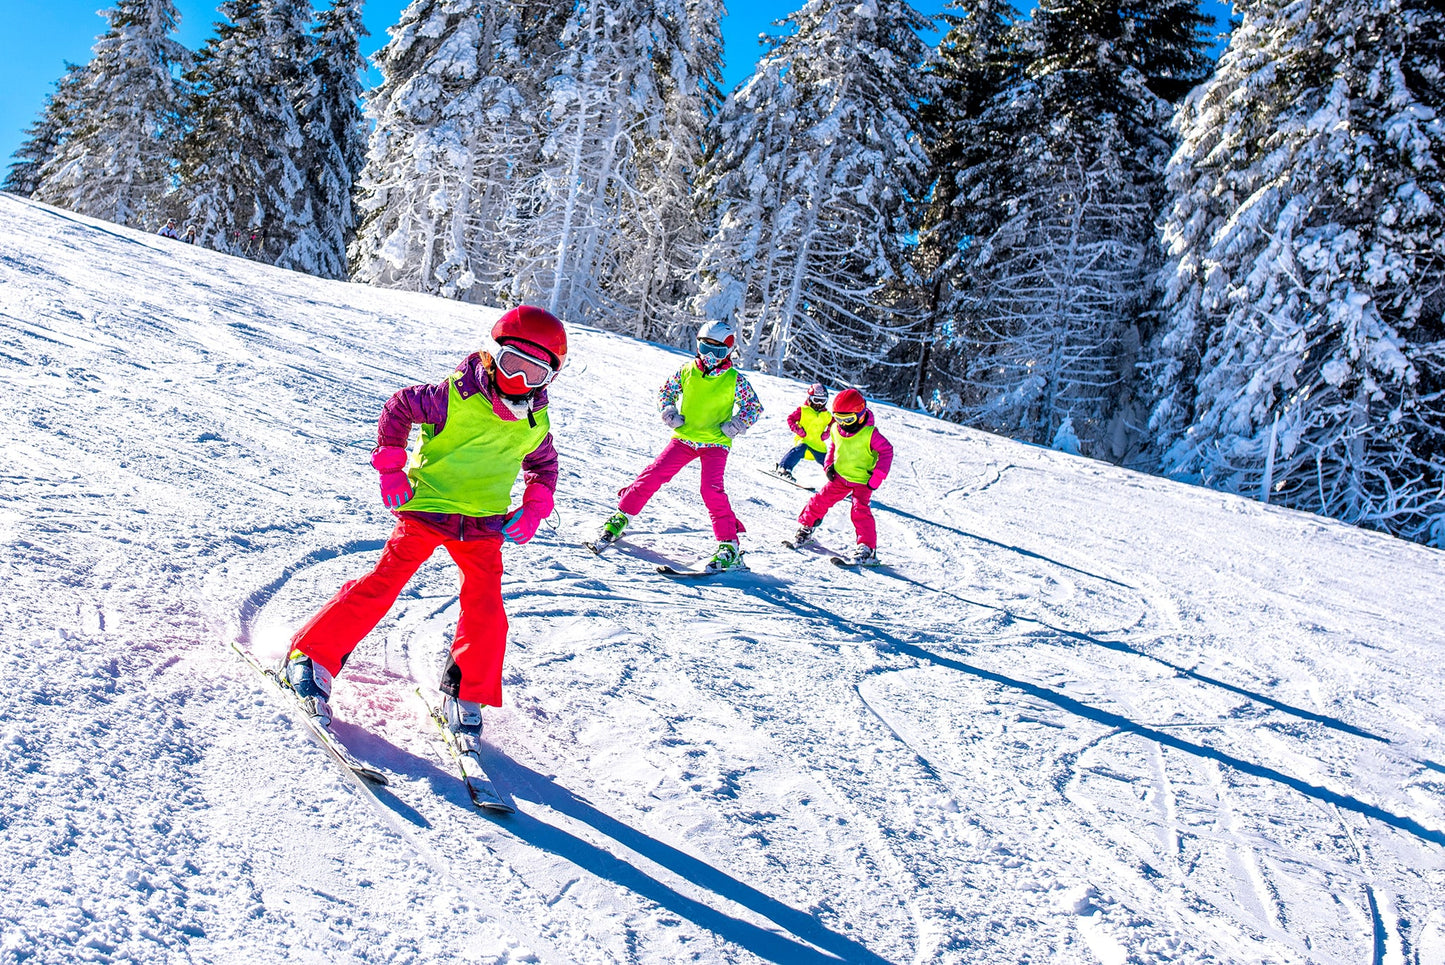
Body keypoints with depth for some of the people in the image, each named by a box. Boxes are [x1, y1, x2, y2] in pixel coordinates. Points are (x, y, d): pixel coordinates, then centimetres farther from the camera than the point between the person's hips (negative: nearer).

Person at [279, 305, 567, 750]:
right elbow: (399, 406, 0)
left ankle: (464, 697, 12)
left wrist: (532, 510, 2)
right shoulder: (454, 397, -14)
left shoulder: (536, 424, 0)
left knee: (486, 611, -5)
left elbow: (544, 467, 18)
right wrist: (390, 468, -2)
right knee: (383, 584, -9)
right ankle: (310, 657, 6)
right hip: (427, 508, -3)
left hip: (483, 526, 4)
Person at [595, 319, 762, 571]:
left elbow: (754, 406, 4)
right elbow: (666, 390, 15)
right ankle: (621, 517, 11)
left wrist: (737, 424, -11)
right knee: (653, 474, -7)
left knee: (712, 489, -19)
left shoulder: (734, 379, -5)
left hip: (715, 443, -3)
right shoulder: (687, 371, 1)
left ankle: (730, 545, -12)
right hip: (684, 437, 3)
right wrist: (668, 412, -3)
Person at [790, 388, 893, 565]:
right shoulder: (836, 429, -3)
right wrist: (829, 465, 1)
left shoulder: (869, 433, -21)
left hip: (862, 481, -5)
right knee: (822, 499, 3)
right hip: (840, 476, 5)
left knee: (860, 510, -16)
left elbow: (887, 451, -16)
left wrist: (877, 477, -19)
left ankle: (868, 549, -11)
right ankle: (805, 527, 24)